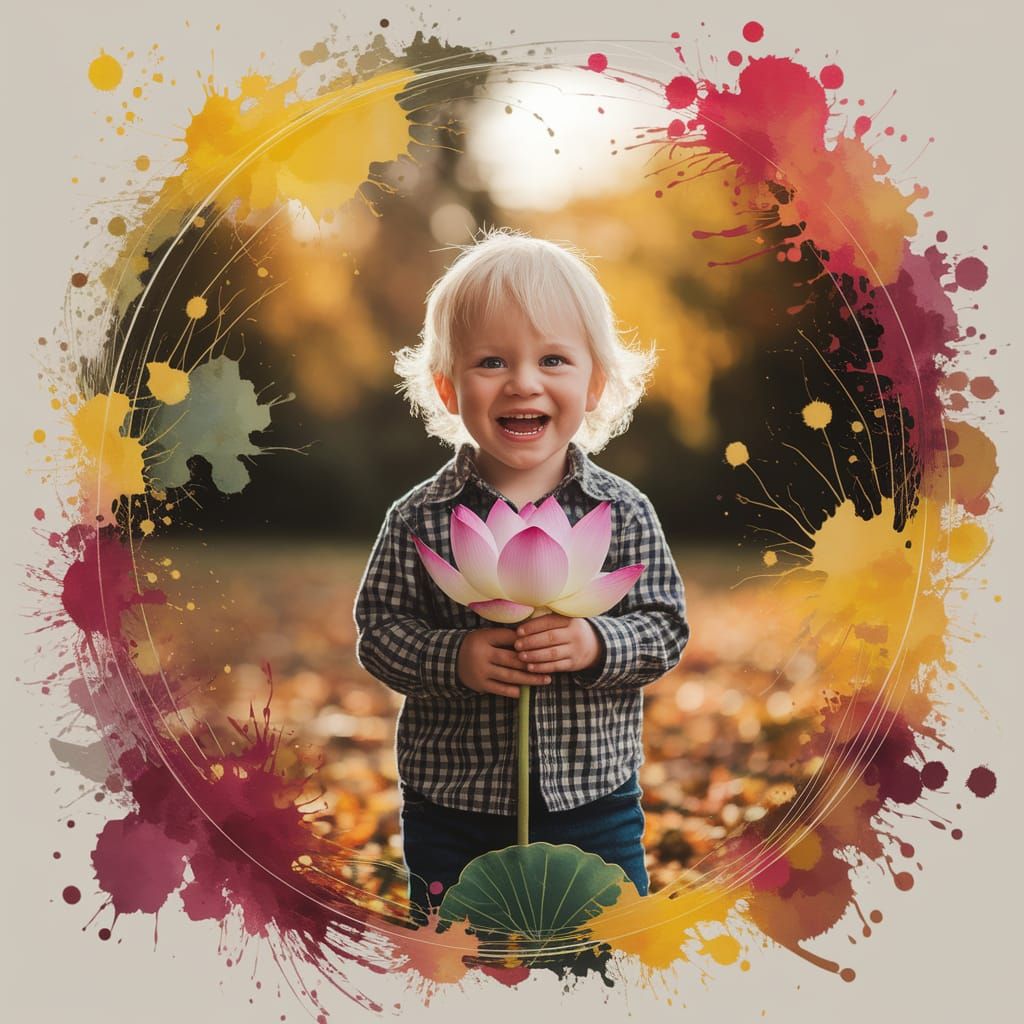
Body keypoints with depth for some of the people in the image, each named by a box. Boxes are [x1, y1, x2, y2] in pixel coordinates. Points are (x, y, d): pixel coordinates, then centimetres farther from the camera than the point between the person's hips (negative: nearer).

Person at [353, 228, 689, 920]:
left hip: (594, 804, 0)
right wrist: (452, 658, -23)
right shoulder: (420, 519, -7)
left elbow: (665, 628, -5)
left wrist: (596, 644, -23)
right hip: (451, 809, 0)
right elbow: (379, 628, -5)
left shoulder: (624, 513, -6)